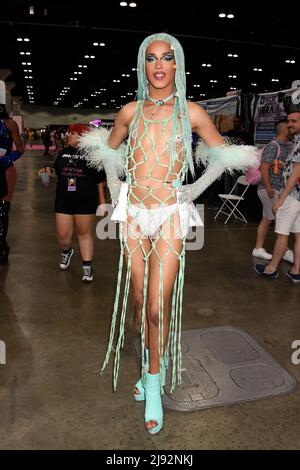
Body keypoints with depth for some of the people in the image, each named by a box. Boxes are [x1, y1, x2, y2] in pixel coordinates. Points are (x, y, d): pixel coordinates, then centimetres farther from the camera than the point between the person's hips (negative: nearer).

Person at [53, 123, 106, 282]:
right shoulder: (63, 153, 9)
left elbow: (99, 181, -2)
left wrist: (102, 201, -2)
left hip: (86, 201, -4)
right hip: (64, 200, 4)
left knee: (84, 233, 5)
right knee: (62, 234, 6)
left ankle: (87, 267, 16)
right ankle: (66, 252, 41)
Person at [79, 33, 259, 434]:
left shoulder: (191, 112, 0)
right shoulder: (131, 111, 7)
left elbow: (223, 155, 11)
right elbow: (109, 150, 23)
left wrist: (197, 188, 0)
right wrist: (114, 186, 10)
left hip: (170, 214, -3)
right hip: (133, 213, 3)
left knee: (158, 305, -6)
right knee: (140, 300, 10)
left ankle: (153, 385, 15)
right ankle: (152, 366, 33)